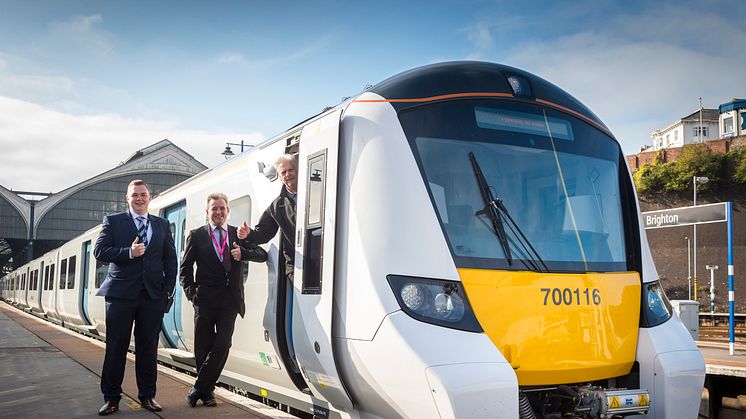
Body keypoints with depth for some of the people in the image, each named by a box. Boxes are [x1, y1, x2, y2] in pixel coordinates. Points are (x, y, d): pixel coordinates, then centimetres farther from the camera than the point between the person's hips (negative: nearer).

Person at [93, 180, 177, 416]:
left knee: (148, 348, 7)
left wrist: (168, 287, 1)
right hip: (121, 294, -2)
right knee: (116, 348, 2)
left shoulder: (162, 225, 13)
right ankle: (111, 398, 11)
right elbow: (99, 251, -3)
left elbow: (170, 258, 11)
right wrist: (128, 253, -17)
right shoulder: (113, 221, 6)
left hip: (153, 295, 2)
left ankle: (147, 395, 17)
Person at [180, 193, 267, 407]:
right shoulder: (197, 235, 7)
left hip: (230, 299, 1)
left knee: (222, 345, -5)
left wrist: (243, 252, -15)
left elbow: (262, 254, 3)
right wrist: (191, 291, -7)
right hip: (205, 299, -1)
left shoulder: (238, 234, 11)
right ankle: (207, 390, 19)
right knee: (203, 347, 4)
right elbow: (185, 267, 6)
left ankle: (199, 388, 6)